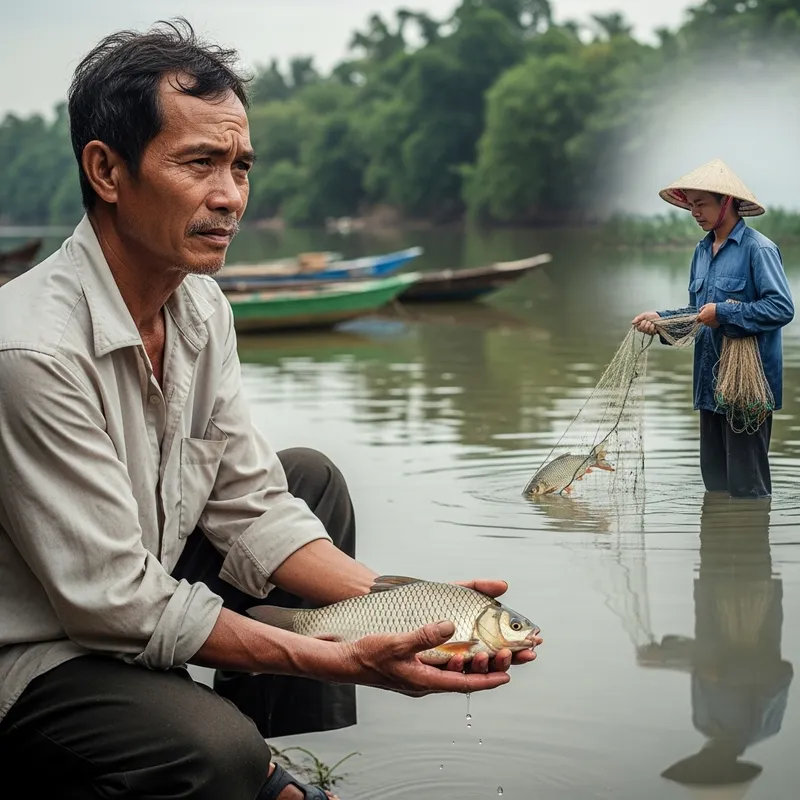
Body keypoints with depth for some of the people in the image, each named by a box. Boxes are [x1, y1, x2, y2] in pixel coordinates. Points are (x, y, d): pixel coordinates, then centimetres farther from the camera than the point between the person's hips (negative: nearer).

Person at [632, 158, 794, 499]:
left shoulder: (758, 248, -12)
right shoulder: (702, 251, 14)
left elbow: (782, 307, -19)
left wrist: (724, 313, -19)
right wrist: (661, 319, 4)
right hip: (711, 382, 8)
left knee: (747, 483, -3)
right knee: (714, 476, 15)